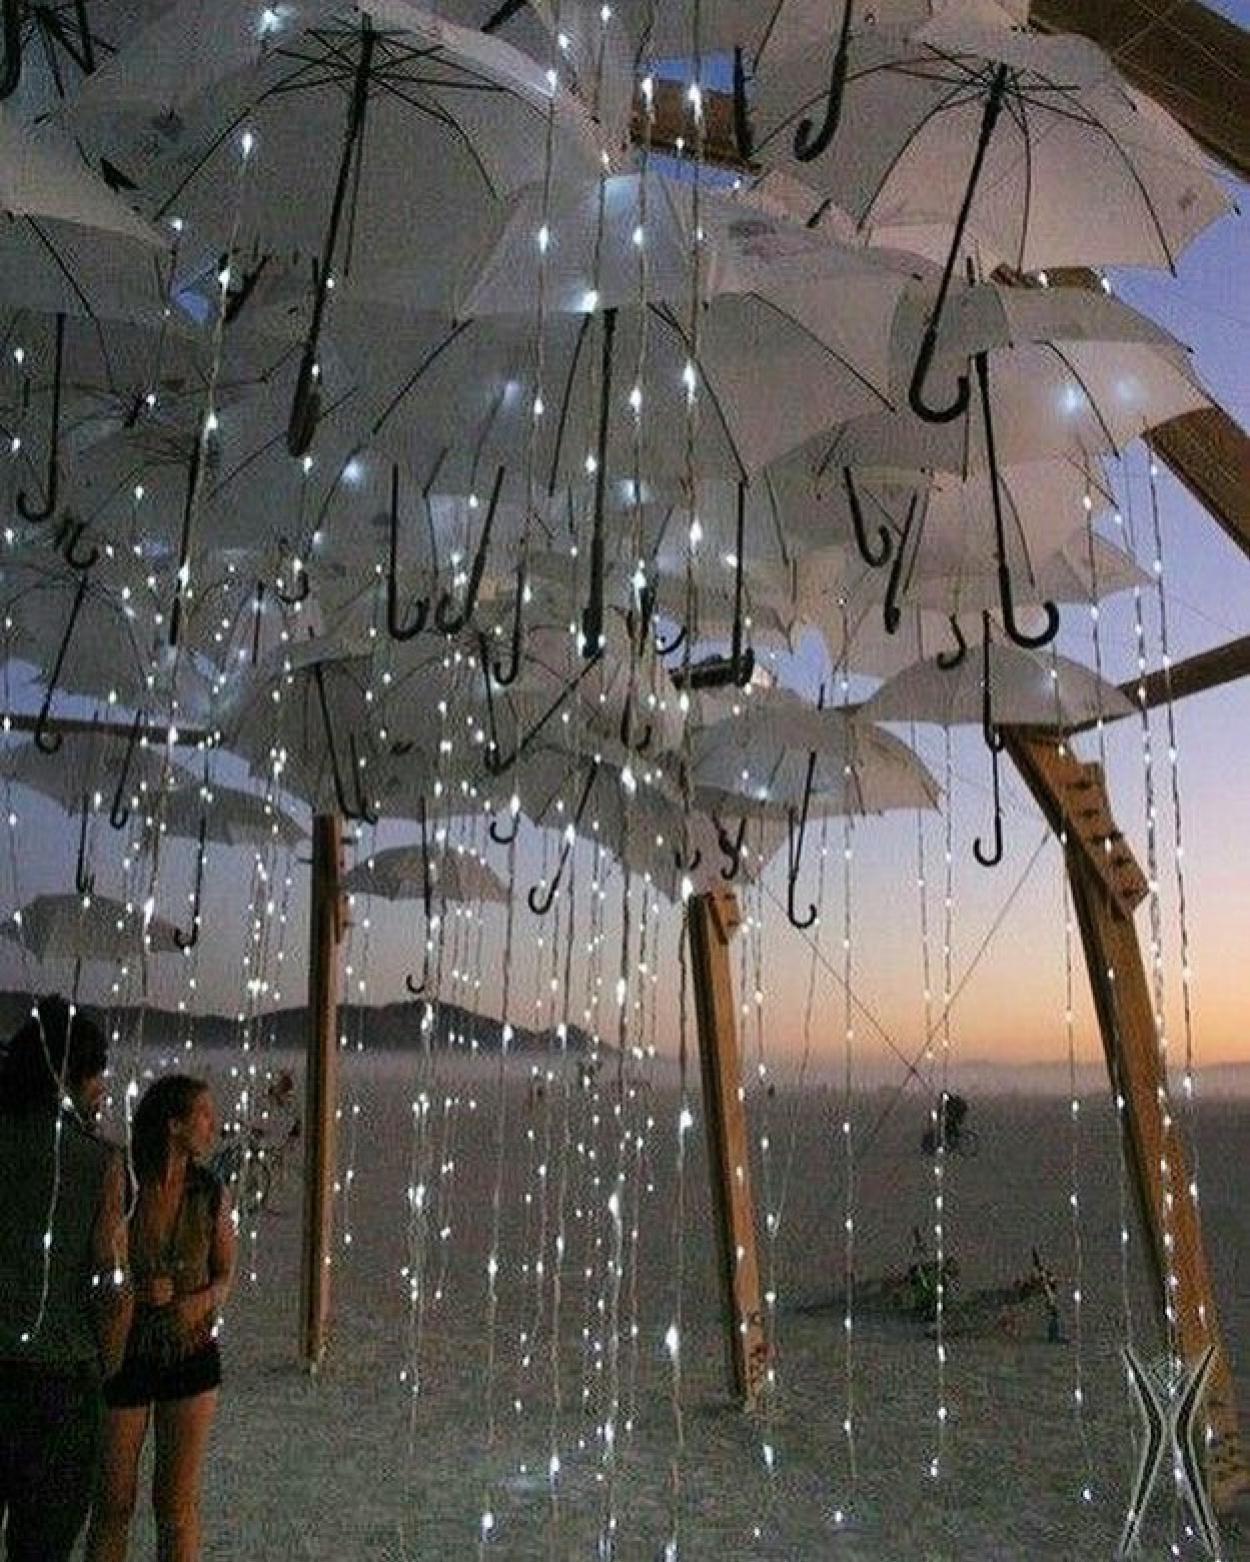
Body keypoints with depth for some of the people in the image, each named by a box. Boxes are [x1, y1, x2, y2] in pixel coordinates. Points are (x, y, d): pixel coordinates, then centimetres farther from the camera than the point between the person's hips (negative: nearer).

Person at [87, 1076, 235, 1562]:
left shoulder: (209, 1194, -5)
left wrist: (204, 1302, -14)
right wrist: (136, 1294, -21)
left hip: (191, 1356, 2)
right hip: (123, 1356, -2)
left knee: (177, 1502, 8)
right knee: (114, 1503, 10)